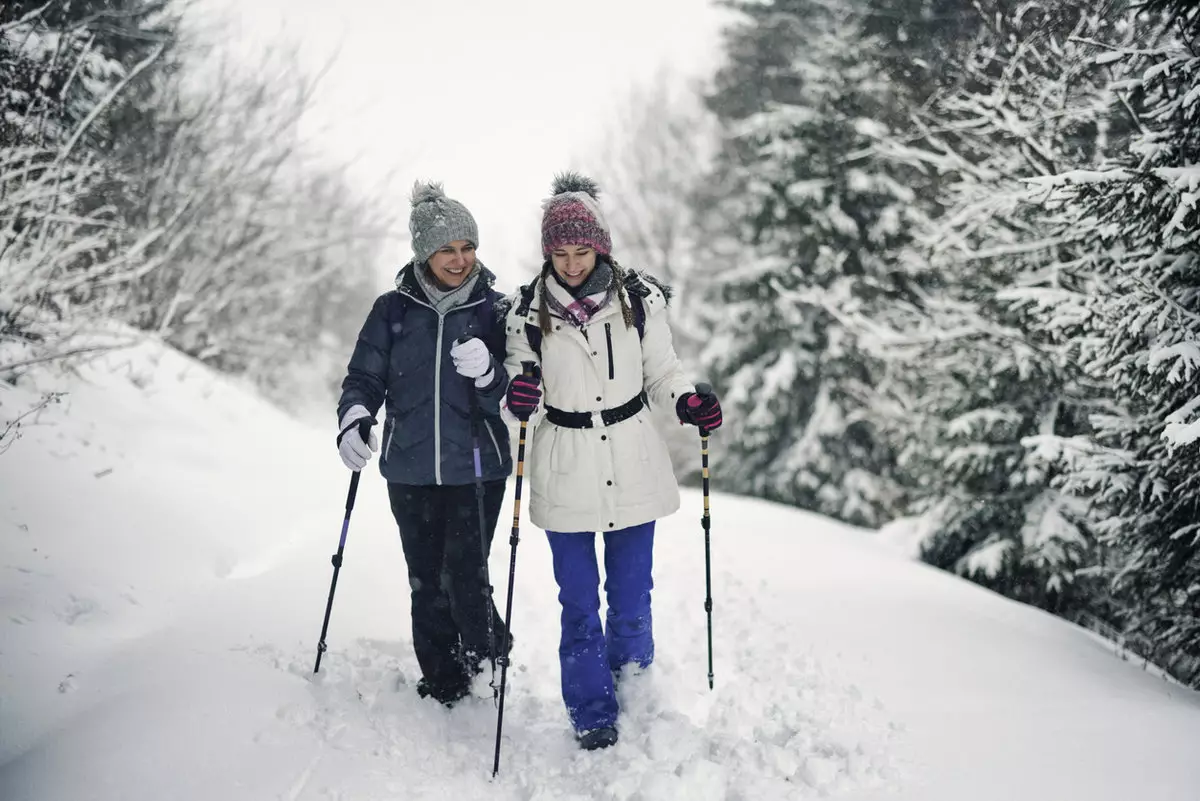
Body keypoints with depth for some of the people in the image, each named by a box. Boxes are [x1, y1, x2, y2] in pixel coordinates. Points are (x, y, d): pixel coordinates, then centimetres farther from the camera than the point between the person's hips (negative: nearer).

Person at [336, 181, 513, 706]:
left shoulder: (494, 308, -1)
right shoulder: (393, 310, 2)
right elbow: (364, 377, 7)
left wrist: (487, 372, -23)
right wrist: (353, 417, -15)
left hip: (477, 468, -2)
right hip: (410, 471, 2)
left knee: (466, 577, -10)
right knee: (426, 584, 9)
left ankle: (485, 653, 20)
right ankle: (442, 685, 27)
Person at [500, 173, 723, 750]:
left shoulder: (638, 299, -4)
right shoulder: (528, 311, -5)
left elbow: (662, 369, 6)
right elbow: (520, 394, 1)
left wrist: (687, 401, -14)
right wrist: (518, 398, -23)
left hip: (633, 466, 1)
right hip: (565, 472, 0)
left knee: (631, 594, 12)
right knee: (579, 602, 6)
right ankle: (593, 715, 20)